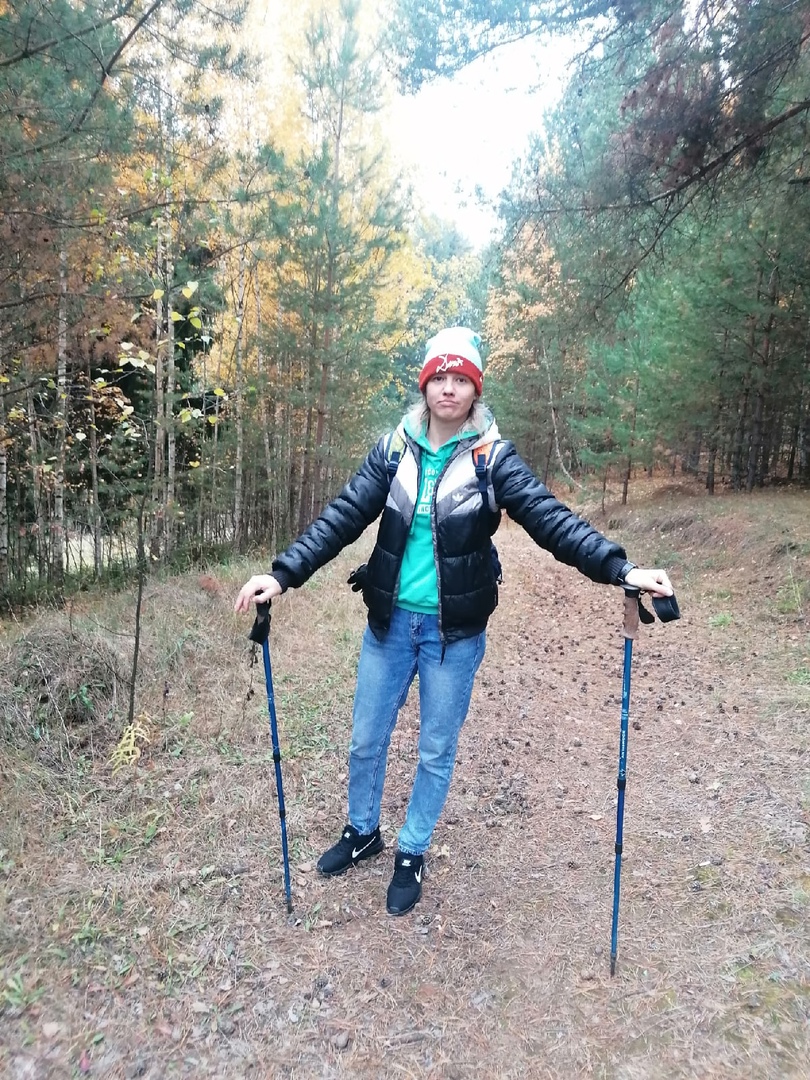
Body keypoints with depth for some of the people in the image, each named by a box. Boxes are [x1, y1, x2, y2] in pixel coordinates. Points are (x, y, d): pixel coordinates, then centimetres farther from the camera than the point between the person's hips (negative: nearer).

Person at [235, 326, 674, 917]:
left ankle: (412, 853, 38)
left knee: (437, 750, 13)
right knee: (367, 739, 17)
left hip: (455, 631, -2)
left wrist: (621, 568, -29)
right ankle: (362, 832, 45)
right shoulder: (394, 450, -2)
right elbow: (342, 518, -6)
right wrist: (283, 573, -16)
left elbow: (553, 519, -16)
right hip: (390, 622, 3)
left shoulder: (493, 458, -8)